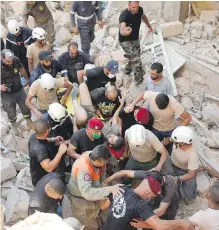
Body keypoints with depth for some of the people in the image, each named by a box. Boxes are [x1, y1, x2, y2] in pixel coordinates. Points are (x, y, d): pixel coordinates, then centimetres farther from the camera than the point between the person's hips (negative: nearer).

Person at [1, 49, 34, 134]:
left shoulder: (16, 60, -16)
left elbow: (21, 69, 8)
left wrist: (27, 79, 22)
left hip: (19, 90, 2)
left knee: (26, 108, 16)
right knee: (11, 113, 13)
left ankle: (29, 123, 42)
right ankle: (14, 126, 43)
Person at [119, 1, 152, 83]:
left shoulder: (140, 10, -13)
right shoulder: (124, 15, -34)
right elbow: (121, 30, -51)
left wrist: (149, 26, 22)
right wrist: (124, 32, -74)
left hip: (135, 39, 7)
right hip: (125, 40, -7)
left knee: (134, 57, 21)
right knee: (136, 58, -18)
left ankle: (127, 70, 48)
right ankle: (139, 78, -3)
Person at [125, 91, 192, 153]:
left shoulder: (174, 104, -37)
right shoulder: (151, 95, -32)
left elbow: (188, 118, -27)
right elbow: (142, 94, -8)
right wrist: (132, 104, -20)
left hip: (169, 130, -1)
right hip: (155, 128, 1)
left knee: (168, 150, 22)